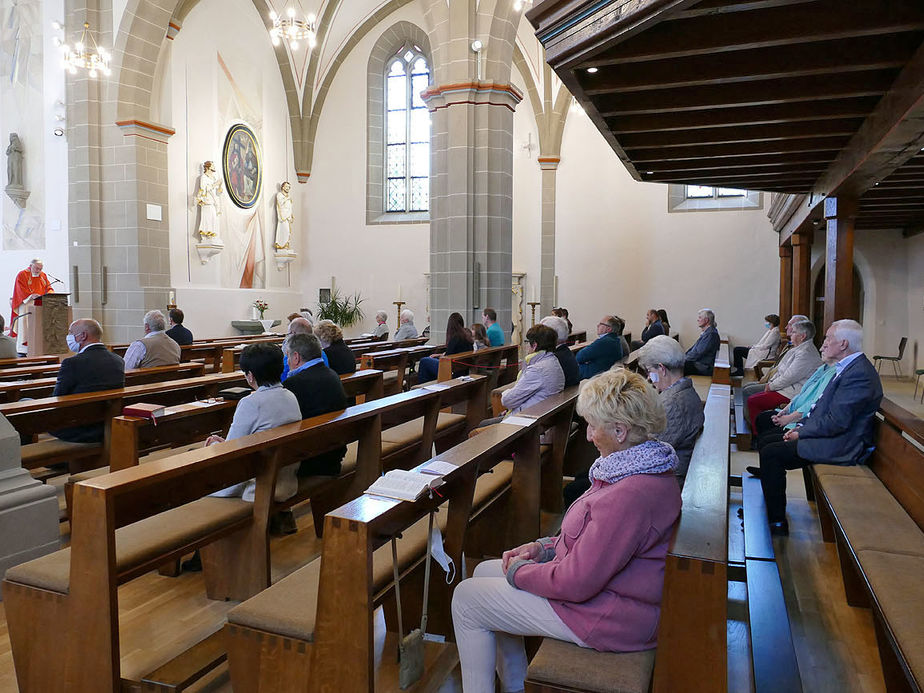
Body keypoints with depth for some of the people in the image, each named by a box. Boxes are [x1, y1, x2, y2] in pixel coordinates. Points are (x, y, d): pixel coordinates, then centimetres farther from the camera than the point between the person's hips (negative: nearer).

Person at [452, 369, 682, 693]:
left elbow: (576, 582, -28)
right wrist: (544, 547, 4)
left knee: (466, 598, -3)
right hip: (605, 585, 10)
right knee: (485, 571, 16)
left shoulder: (630, 495, -33)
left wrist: (518, 571, -11)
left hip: (606, 615, -10)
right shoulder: (640, 466, 1)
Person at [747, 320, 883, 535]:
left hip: (840, 447, -11)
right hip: (828, 434, 11)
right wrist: (802, 426, 4)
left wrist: (801, 433, -13)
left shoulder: (859, 374, -22)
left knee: (770, 453, -15)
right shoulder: (847, 367, 11)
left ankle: (777, 523, -7)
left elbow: (836, 422, -25)